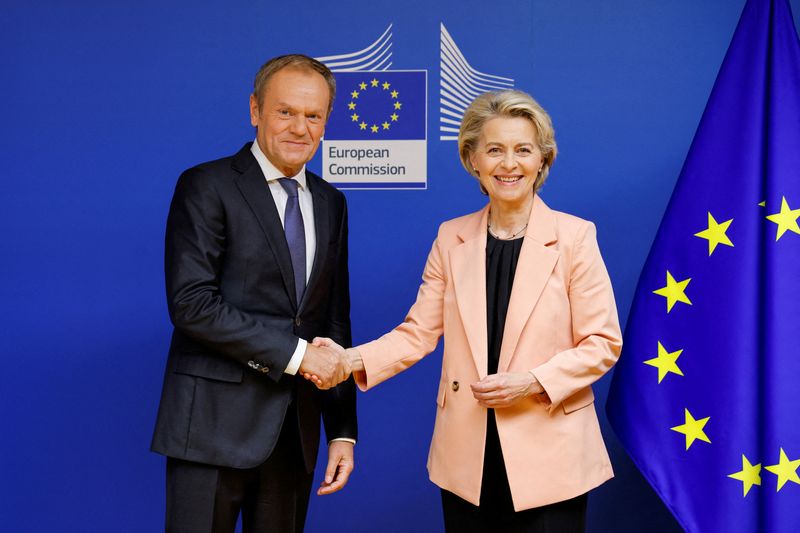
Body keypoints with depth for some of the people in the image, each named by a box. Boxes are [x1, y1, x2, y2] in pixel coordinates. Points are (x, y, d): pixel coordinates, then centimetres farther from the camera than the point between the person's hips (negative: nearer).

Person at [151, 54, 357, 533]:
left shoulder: (330, 203, 13)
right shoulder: (207, 187, -5)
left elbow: (335, 321, 14)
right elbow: (191, 303, -16)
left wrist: (343, 431, 9)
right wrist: (295, 353, -16)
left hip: (296, 430, 5)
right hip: (216, 424, -5)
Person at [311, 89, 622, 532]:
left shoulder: (574, 236, -5)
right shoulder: (451, 238, 5)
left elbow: (602, 343, -4)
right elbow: (419, 333, 2)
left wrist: (532, 383, -17)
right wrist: (353, 360, -14)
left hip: (548, 456, -3)